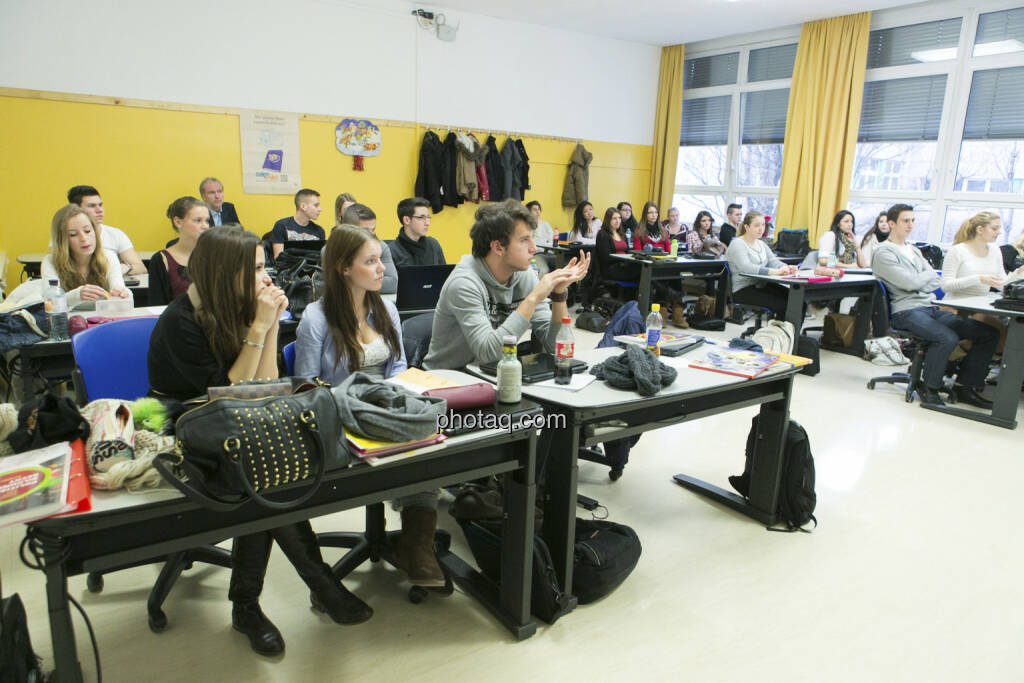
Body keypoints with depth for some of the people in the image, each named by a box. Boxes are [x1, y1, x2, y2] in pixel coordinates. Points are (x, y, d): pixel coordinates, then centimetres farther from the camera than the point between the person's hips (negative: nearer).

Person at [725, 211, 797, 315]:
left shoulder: (761, 244, 20)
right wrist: (775, 272, -34)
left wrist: (786, 268, -17)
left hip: (761, 285, 8)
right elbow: (746, 267, -24)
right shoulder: (737, 244, -8)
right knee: (782, 303, -26)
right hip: (742, 289, -7)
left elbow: (773, 261, 8)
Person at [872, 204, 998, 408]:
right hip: (907, 312, -8)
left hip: (932, 308, 8)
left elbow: (937, 280, 15)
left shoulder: (914, 250, 23)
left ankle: (964, 386, 2)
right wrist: (928, 274, 7)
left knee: (989, 333, -4)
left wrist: (919, 287, -6)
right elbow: (910, 283, -13)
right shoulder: (883, 253, -4)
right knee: (947, 337, -33)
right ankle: (929, 389, -14)